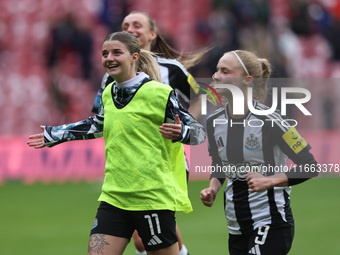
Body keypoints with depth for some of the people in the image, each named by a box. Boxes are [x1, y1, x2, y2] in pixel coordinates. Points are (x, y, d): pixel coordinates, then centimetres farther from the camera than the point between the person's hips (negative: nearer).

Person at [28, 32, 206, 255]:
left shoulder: (159, 93, -10)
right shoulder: (109, 94, 10)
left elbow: (199, 132, -5)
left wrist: (180, 133, -28)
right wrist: (53, 135, 37)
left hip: (153, 199, -5)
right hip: (114, 198, 6)